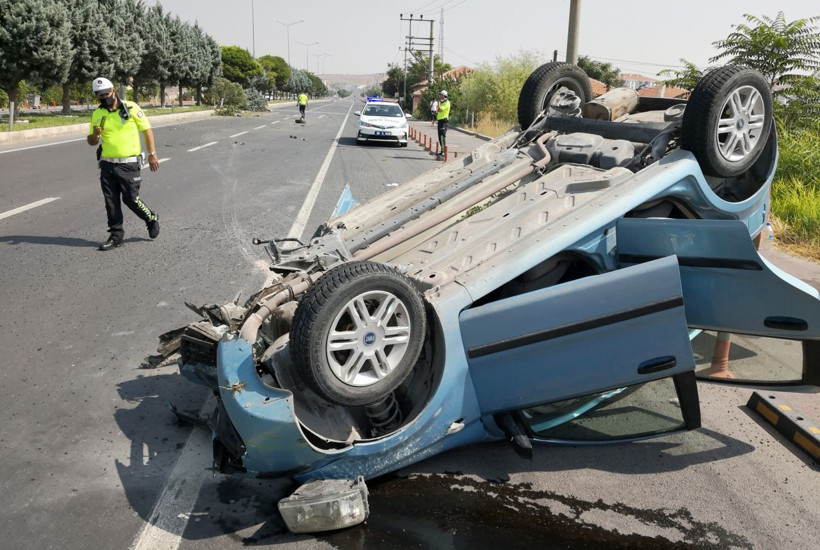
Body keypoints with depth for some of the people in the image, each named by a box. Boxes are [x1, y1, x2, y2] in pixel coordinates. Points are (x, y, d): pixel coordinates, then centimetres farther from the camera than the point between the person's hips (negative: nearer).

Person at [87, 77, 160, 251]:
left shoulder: (131, 108, -5)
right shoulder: (97, 114, 7)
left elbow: (147, 130, 0)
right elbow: (91, 141, 14)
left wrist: (152, 154, -3)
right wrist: (95, 135, -11)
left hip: (128, 163, -4)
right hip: (107, 164, 4)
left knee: (131, 199, -3)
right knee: (111, 202, 4)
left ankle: (152, 219, 23)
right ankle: (116, 236, 14)